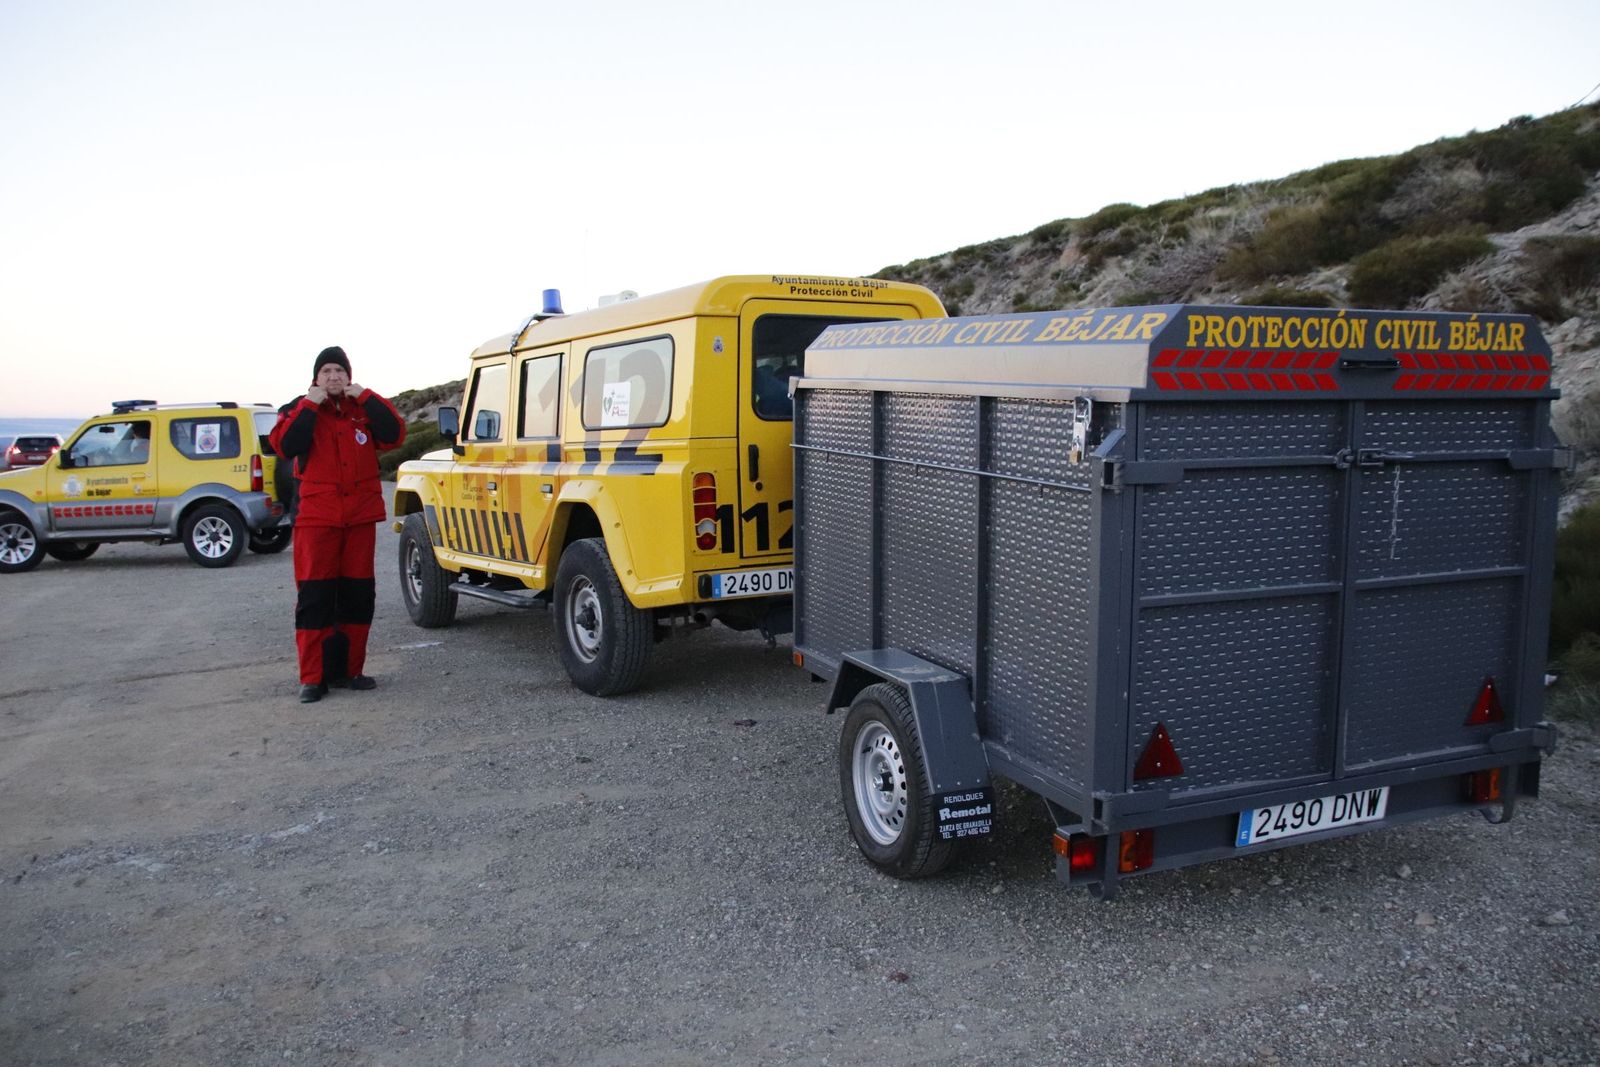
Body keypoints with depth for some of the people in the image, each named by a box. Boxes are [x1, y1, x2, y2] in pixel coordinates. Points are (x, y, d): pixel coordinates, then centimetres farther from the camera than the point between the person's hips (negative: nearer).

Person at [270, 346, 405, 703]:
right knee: (314, 596, -4)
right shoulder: (301, 410, 6)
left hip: (361, 516, 3)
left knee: (358, 595, 6)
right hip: (316, 517, -3)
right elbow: (284, 445, -12)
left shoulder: (363, 410, 11)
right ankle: (312, 677, 0)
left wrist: (366, 397, -9)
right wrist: (310, 404, -13)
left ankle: (347, 669, 16)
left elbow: (393, 435, -7)